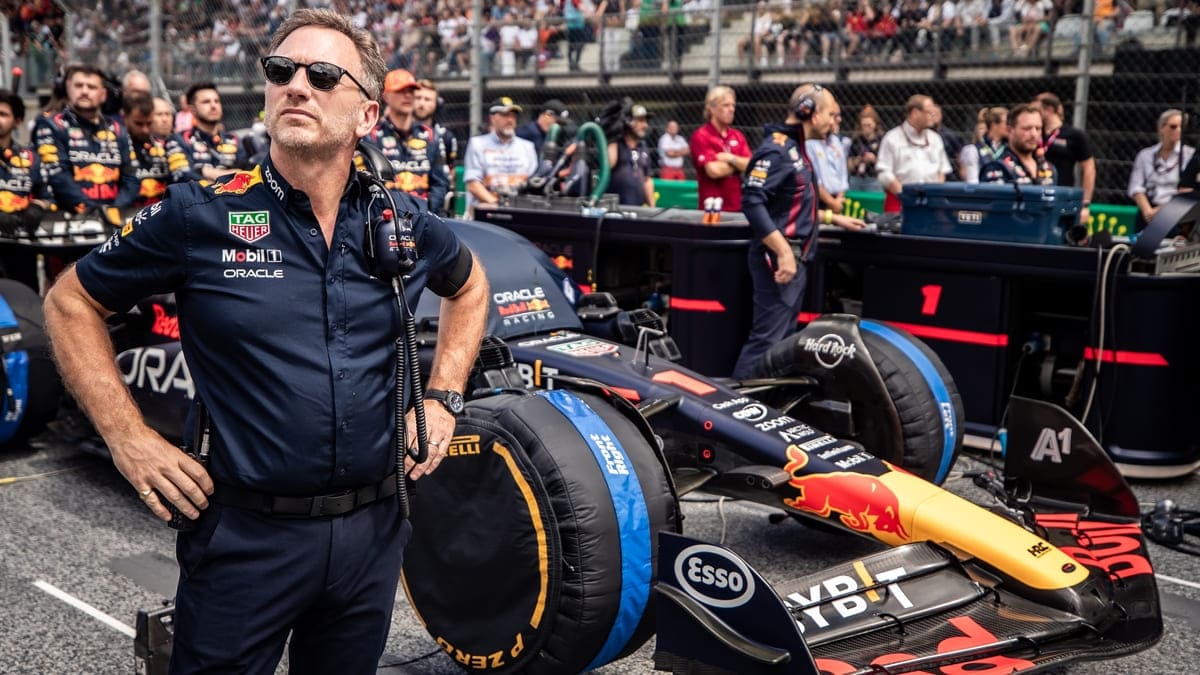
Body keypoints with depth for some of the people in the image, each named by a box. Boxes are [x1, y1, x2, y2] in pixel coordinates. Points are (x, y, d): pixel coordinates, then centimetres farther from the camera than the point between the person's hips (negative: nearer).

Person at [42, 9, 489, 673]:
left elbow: (468, 287, 20)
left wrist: (440, 398, 9)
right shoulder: (200, 214, -9)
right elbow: (71, 303, 2)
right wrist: (126, 435, -7)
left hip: (372, 527, 4)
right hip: (245, 535, -3)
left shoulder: (405, 224, -1)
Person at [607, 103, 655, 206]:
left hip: (639, 206, 5)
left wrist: (651, 206, 16)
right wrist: (613, 143, -12)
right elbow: (608, 165, -18)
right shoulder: (615, 144, 1)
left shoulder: (644, 149, 17)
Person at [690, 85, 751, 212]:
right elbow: (714, 170, -16)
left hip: (738, 207, 6)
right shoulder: (701, 137, -6)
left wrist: (731, 159, -12)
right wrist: (739, 164, 0)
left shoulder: (737, 136, 13)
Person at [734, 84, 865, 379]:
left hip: (795, 260, 10)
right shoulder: (776, 148, -14)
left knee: (784, 340, 15)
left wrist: (834, 218, 24)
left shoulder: (796, 148, 17)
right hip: (779, 260, -10)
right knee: (767, 339, -10)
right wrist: (783, 252, -28)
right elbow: (753, 203, -25)